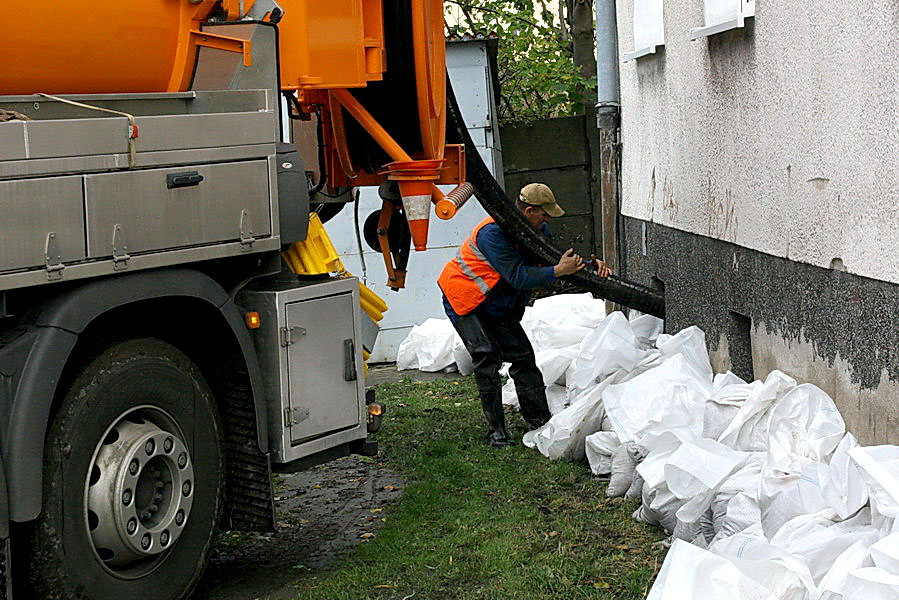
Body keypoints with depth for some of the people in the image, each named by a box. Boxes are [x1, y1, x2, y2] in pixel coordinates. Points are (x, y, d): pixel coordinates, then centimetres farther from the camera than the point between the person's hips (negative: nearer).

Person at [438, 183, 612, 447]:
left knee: (523, 356, 0)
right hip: (464, 299, -8)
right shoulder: (493, 233, -31)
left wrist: (590, 264, -17)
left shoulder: (537, 230, -3)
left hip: (499, 306, 8)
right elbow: (518, 276, -35)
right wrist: (557, 271, -40)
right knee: (487, 355, -19)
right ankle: (495, 430, -15)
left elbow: (560, 255, 2)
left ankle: (541, 421, 7)